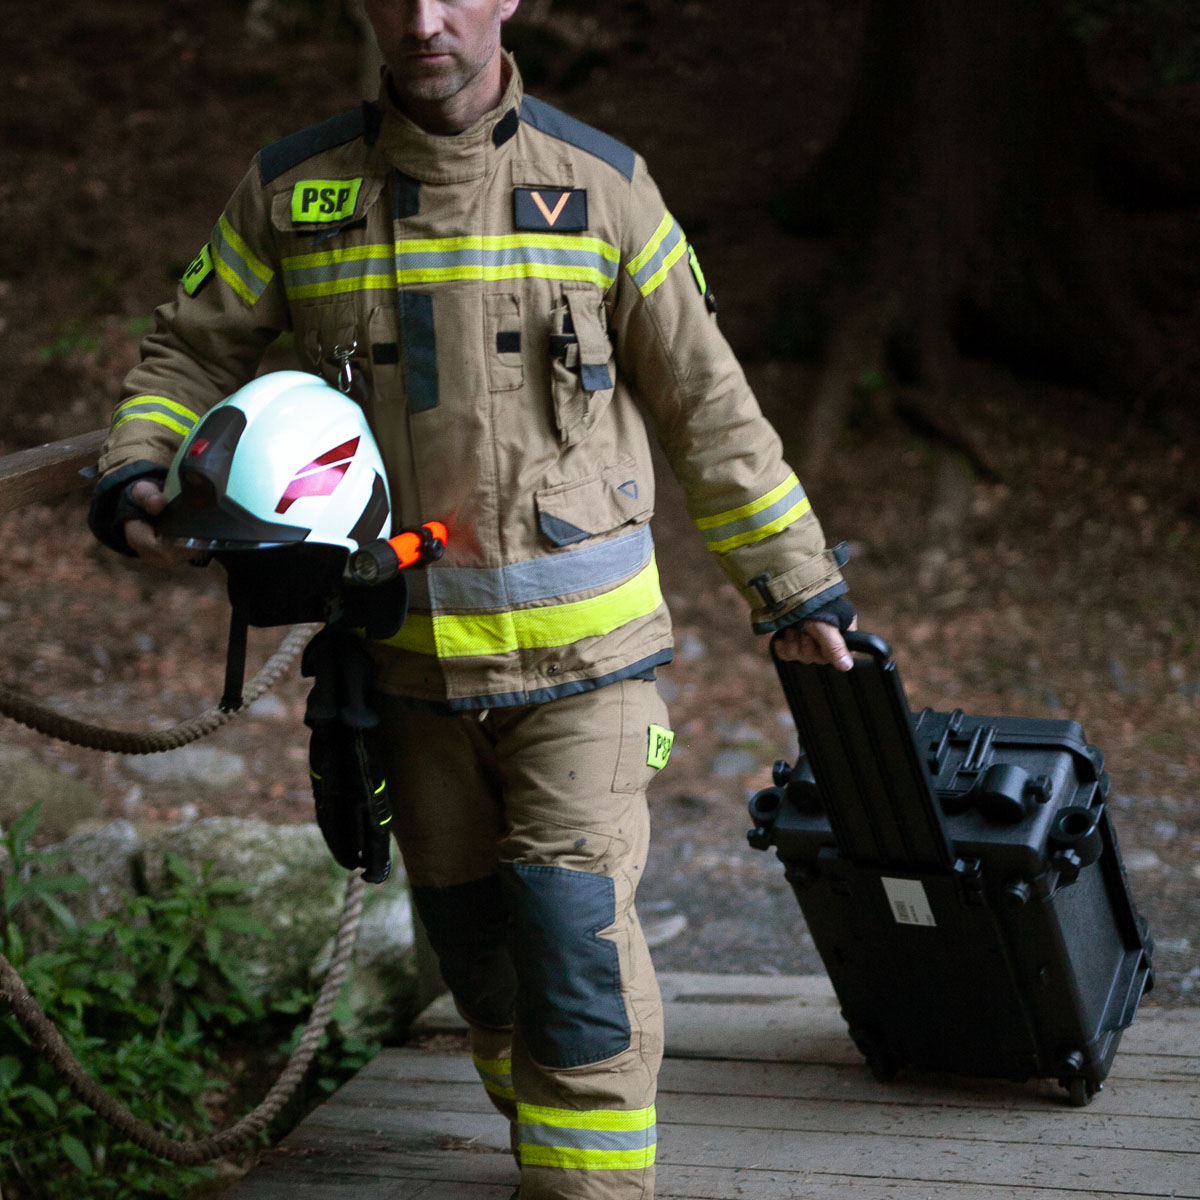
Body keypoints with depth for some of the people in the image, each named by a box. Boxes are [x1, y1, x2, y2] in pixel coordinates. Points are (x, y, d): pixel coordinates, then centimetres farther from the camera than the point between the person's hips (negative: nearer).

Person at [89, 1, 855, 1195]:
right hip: (409, 652, 2)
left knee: (575, 931, -11)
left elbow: (708, 406, 4)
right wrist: (135, 477, -10)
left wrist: (794, 584, 7)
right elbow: (193, 351, 11)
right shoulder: (293, 188, 1)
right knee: (471, 940, 14)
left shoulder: (599, 184, -2)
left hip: (578, 648, -2)